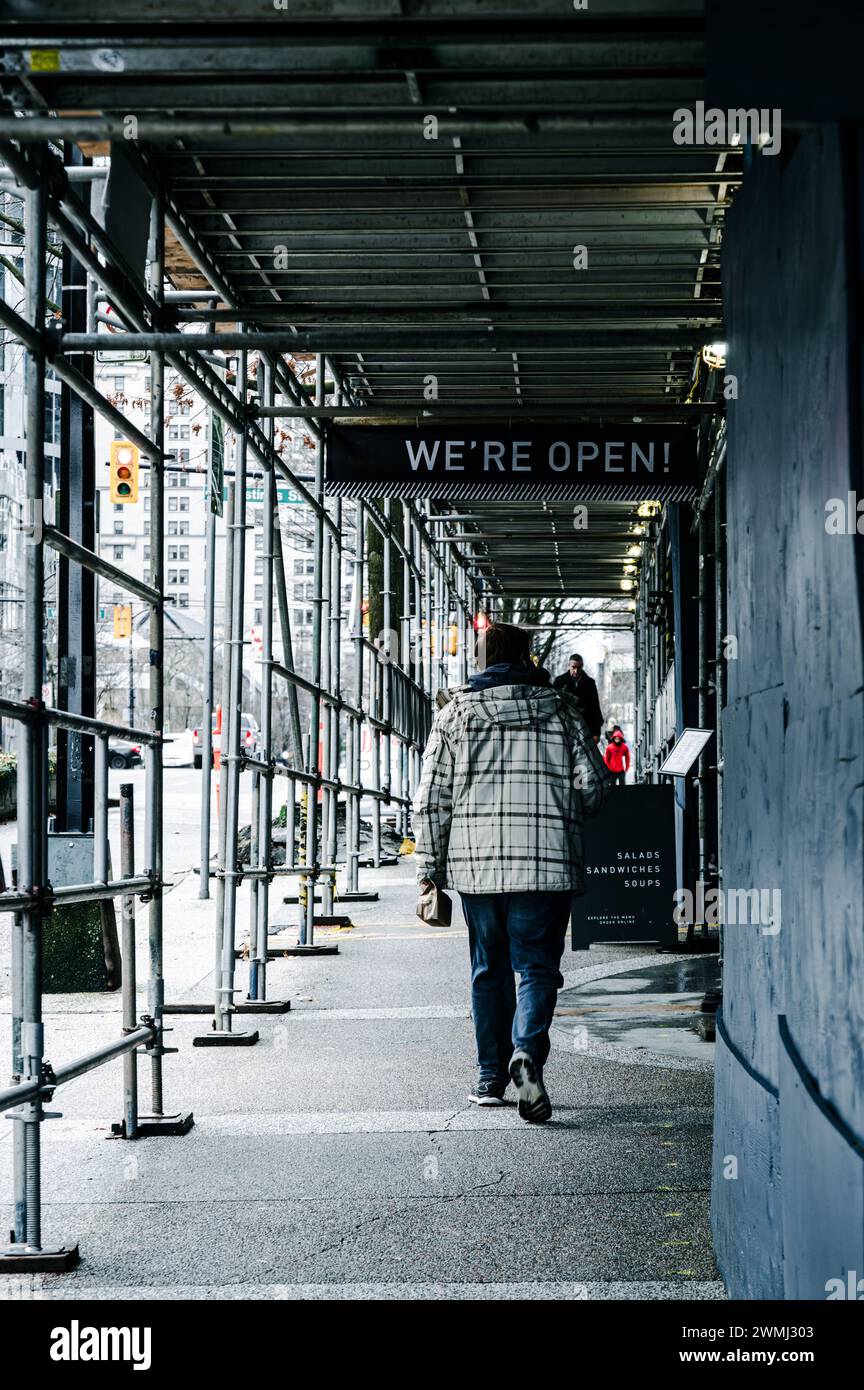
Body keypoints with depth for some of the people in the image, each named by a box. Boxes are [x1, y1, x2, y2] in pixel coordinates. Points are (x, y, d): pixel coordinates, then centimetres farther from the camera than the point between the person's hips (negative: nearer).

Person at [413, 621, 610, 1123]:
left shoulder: (455, 714, 7)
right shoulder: (561, 709, 5)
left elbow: (432, 799, 3)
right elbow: (593, 783, 2)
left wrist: (430, 870, 8)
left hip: (476, 863, 2)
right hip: (546, 865, -2)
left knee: (490, 970, 15)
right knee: (538, 968, 0)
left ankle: (491, 1077, 19)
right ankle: (527, 1053, -25)